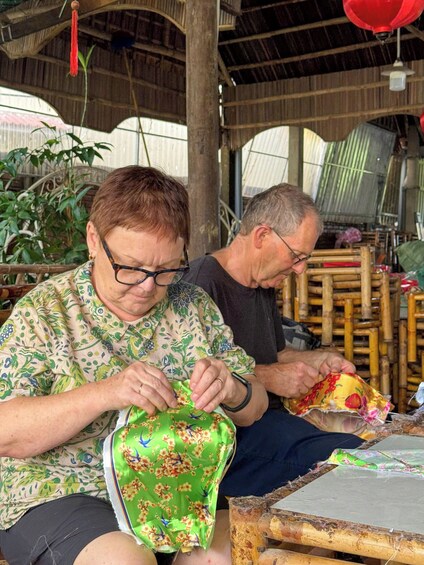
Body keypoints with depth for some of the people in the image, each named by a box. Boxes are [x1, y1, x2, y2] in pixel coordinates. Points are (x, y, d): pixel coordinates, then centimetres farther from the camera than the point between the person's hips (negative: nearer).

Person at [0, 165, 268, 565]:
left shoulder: (192, 306, 5)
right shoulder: (42, 312, -5)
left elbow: (254, 408, 9)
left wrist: (232, 392, -15)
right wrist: (103, 393, -27)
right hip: (61, 493, -3)